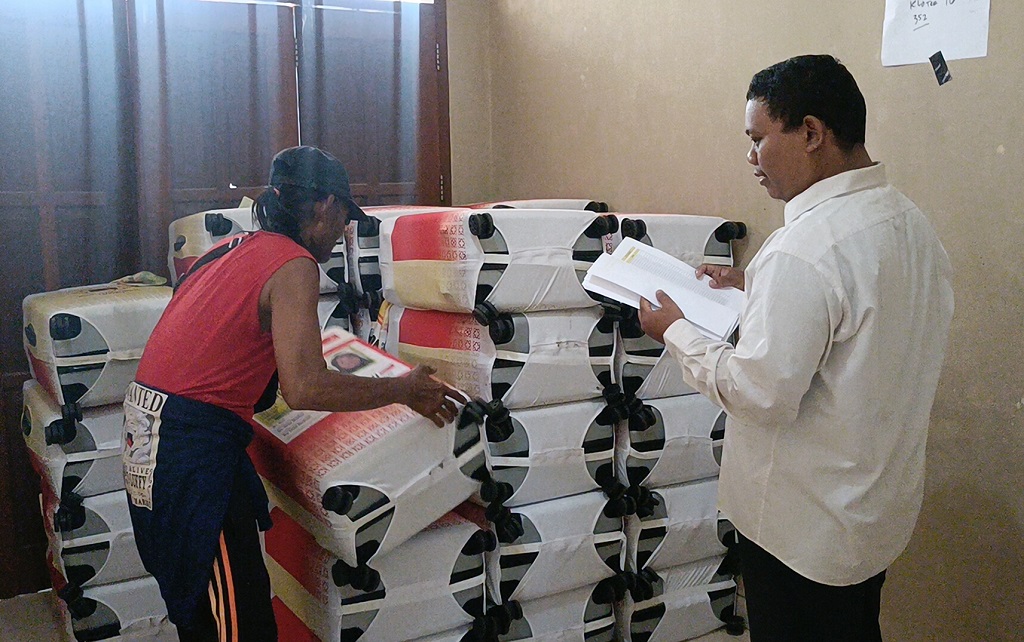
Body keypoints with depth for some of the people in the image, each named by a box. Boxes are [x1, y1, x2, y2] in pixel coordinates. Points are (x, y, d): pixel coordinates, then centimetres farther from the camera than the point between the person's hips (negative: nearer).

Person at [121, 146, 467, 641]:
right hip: (195, 446, -10)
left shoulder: (232, 249, 15)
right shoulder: (295, 265, -12)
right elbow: (305, 389, -23)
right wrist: (405, 390, -11)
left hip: (146, 429, 10)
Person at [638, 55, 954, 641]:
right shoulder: (912, 222, 1)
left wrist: (676, 332, -14)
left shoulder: (804, 250, -28)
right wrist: (757, 287, 11)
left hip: (805, 525, -8)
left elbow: (763, 395, -27)